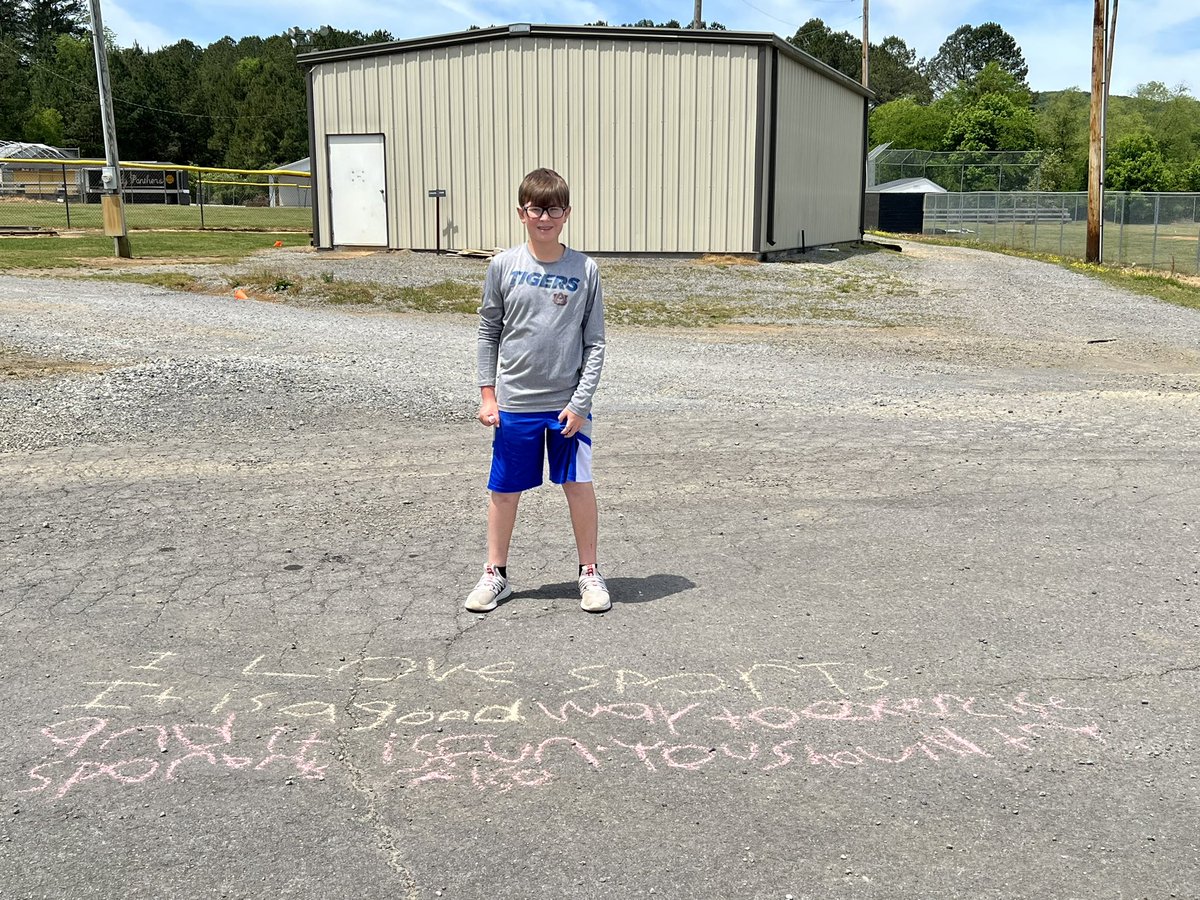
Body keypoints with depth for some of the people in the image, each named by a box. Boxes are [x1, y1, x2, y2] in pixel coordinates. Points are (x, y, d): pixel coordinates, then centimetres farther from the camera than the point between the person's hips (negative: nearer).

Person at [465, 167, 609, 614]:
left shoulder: (585, 270, -4)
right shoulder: (503, 265, -1)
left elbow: (595, 342, -1)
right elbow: (488, 333, 6)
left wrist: (580, 402, -8)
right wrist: (487, 394, 2)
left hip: (568, 402, -1)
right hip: (514, 402, 1)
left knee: (579, 486, 4)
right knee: (503, 489, 9)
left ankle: (590, 573, 21)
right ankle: (495, 574, 25)